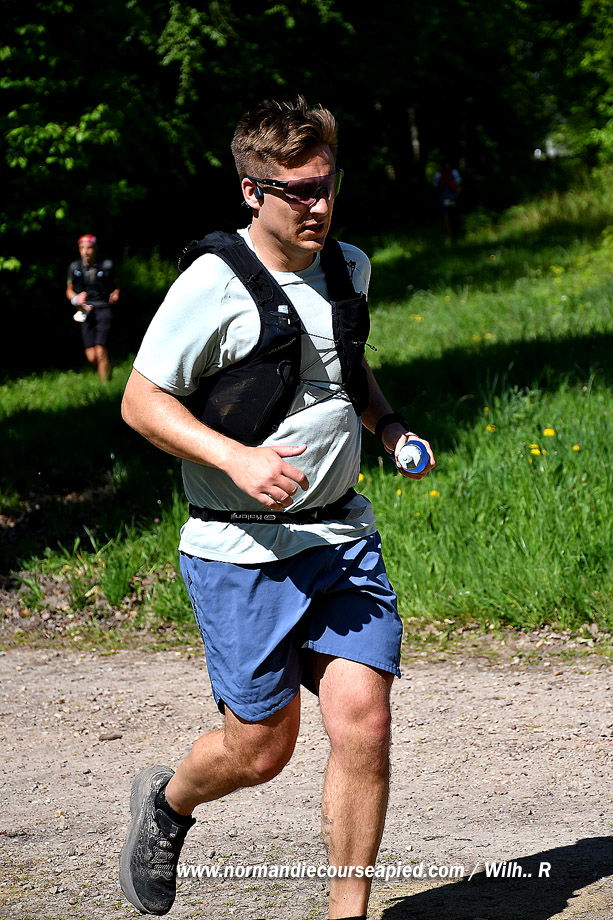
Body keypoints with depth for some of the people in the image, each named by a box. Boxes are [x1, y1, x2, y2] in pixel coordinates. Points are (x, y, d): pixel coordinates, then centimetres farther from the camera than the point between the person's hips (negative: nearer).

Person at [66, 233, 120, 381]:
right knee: (91, 357, -3)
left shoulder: (106, 266, -1)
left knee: (101, 352, -15)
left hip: (103, 310, -2)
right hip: (86, 312, 2)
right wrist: (75, 299, -5)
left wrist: (116, 294, -6)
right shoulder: (75, 268, 2)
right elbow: (69, 290, 16)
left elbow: (116, 285, 16)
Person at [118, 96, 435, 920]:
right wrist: (237, 458, -23)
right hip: (243, 551, -5)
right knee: (262, 748, 4)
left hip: (343, 535, 5)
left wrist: (388, 422, 7)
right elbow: (141, 401, -9)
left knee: (363, 721, -8)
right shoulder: (214, 285, -13)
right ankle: (166, 802, 38)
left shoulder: (349, 267, 8)